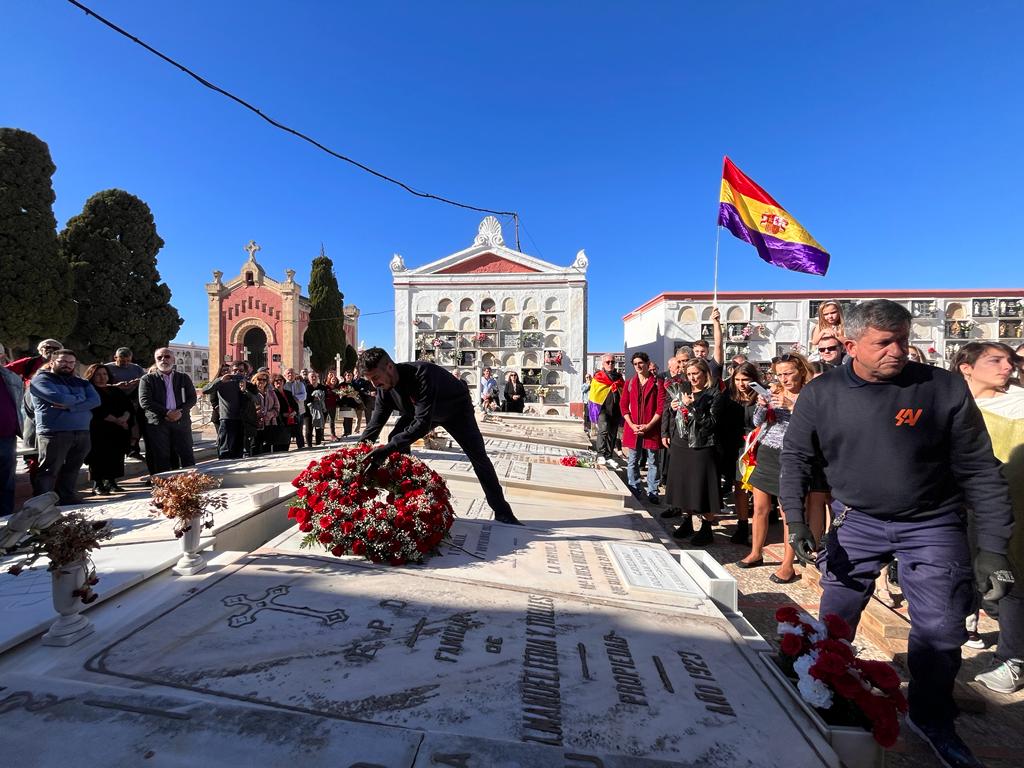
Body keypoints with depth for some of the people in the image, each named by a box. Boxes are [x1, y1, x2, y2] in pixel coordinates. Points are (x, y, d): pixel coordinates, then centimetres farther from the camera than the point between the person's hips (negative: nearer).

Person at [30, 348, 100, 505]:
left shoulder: (81, 382, 17)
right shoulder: (41, 379, 0)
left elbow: (95, 400, 0)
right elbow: (59, 398, -17)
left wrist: (69, 406, -13)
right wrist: (80, 399, 0)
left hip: (82, 432, 5)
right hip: (54, 433, -5)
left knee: (72, 469, 12)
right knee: (49, 470, -3)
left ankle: (67, 497, 22)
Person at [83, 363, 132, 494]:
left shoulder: (117, 391, 18)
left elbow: (129, 407, 8)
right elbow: (97, 411, -11)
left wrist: (124, 418, -12)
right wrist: (116, 420, -14)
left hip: (118, 432, 5)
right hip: (98, 431, -5)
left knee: (116, 458, 4)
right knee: (99, 458, -4)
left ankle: (111, 482, 12)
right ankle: (97, 485, 2)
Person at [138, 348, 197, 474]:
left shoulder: (184, 378, 13)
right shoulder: (147, 379, 6)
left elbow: (192, 398, 7)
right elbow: (145, 402, -5)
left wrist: (181, 412, -10)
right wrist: (166, 413, -14)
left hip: (181, 421, 2)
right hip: (157, 423, -1)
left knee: (187, 456, 1)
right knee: (161, 459, 1)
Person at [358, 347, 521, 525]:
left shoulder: (421, 374, -44)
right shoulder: (384, 387, -21)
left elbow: (422, 423, -50)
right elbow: (375, 423, -15)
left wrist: (388, 448, -55)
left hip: (455, 408, -6)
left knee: (478, 457, -8)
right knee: (396, 441, -12)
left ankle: (502, 513, 5)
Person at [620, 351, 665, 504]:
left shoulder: (657, 383, 0)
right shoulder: (629, 383, 9)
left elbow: (661, 407, -5)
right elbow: (623, 405, 5)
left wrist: (648, 426, -12)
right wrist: (632, 425, -7)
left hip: (651, 429, -2)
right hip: (633, 428, 3)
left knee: (653, 462, 5)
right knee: (632, 462, 7)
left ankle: (652, 493, 16)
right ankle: (634, 492, 19)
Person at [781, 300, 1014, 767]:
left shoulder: (944, 387, -12)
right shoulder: (820, 395, -10)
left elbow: (979, 469, -6)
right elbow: (796, 458, -1)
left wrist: (992, 546, -9)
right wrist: (795, 519, -10)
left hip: (932, 524, 0)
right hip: (856, 521, 1)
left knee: (941, 630, 5)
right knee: (834, 622, 11)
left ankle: (931, 718, 33)